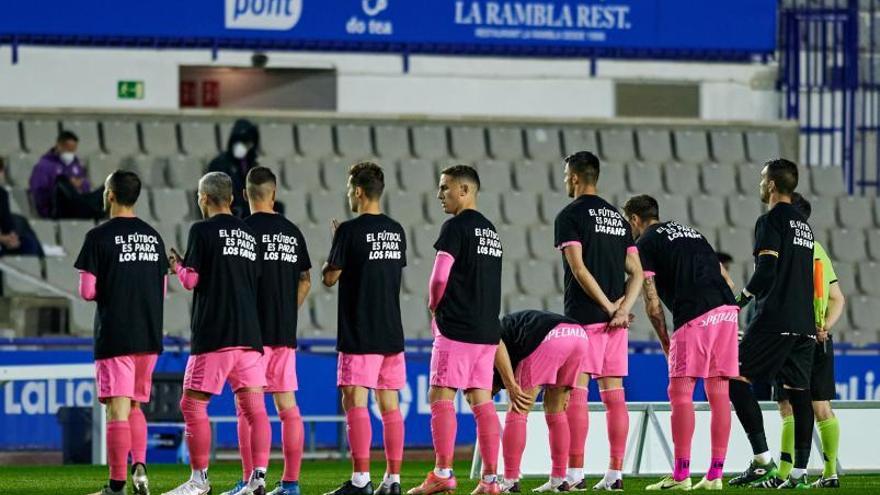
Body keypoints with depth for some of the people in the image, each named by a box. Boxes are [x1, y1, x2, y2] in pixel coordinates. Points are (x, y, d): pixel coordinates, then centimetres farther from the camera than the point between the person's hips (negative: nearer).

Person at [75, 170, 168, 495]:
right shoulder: (153, 237, 10)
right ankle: (139, 466, 0)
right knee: (135, 407, 17)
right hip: (150, 336, 5)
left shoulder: (99, 237, -8)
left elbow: (87, 291, -10)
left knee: (118, 409, -5)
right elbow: (163, 289, 14)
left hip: (114, 336, -5)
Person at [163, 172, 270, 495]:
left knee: (193, 405, 2)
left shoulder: (203, 231, -5)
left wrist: (177, 265, 14)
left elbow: (191, 280, -8)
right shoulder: (249, 235, 14)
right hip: (249, 334, 6)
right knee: (254, 407, 2)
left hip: (213, 335, -6)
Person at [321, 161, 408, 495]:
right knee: (390, 404, 7)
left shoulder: (350, 231, -11)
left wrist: (335, 244, 12)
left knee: (355, 402, -6)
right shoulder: (396, 232, 8)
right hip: (391, 333, 6)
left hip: (359, 334, -6)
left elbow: (330, 277, -5)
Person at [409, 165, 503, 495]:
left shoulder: (457, 227, -9)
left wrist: (434, 307, 3)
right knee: (481, 400, 6)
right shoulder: (490, 230, 17)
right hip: (487, 328, 8)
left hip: (457, 329, -8)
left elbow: (440, 276, -15)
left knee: (441, 397, -4)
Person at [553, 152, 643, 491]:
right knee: (614, 393, 6)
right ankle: (615, 473, 4)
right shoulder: (618, 218, 16)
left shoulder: (571, 215, -5)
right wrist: (622, 309, -1)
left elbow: (578, 268, -14)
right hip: (616, 320, 6)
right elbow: (636, 273, 11)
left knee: (576, 392, -6)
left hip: (584, 315, -6)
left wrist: (608, 306, -11)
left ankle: (574, 473, -10)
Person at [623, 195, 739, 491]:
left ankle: (681, 474, -6)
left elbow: (653, 306, 2)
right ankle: (715, 474, 7)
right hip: (728, 309, 7)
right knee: (719, 393, 7)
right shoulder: (689, 231, 27)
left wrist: (665, 342, 15)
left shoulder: (645, 244, 7)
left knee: (680, 393, -2)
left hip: (694, 316, -7)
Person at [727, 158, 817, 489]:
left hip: (774, 320, -8)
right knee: (798, 391, 5)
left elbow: (767, 269, -16)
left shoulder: (771, 221, -6)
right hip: (804, 322, 8)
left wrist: (744, 297, -3)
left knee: (736, 378, -5)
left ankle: (762, 458, -15)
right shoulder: (804, 226, 19)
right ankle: (800, 473, 0)